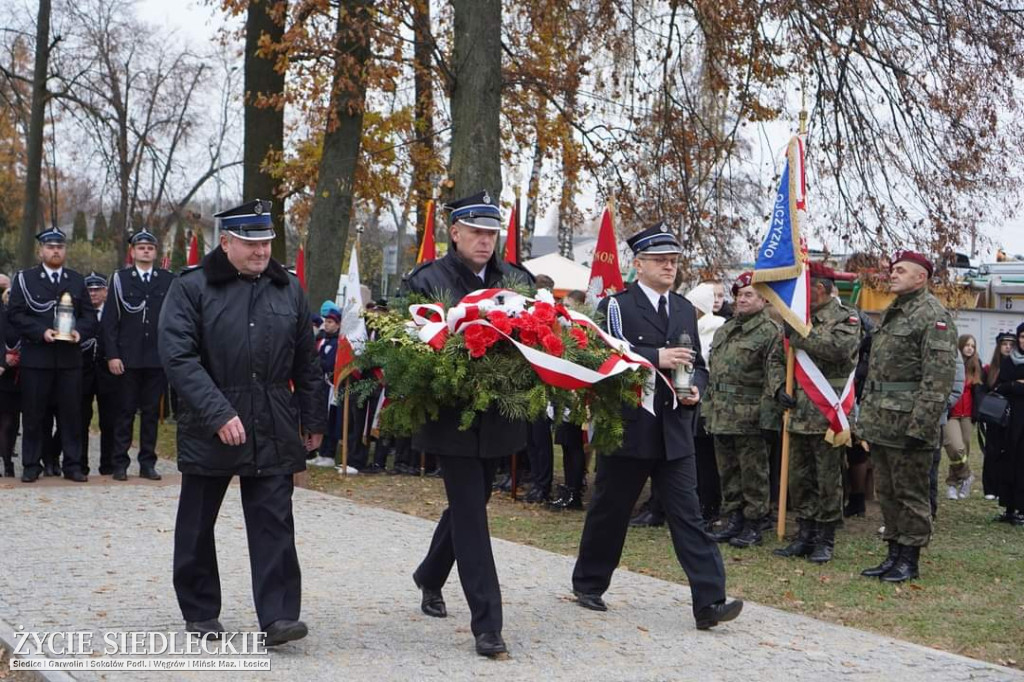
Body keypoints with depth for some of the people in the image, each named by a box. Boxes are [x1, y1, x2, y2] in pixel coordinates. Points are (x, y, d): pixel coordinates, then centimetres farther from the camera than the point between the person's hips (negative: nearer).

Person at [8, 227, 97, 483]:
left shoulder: (77, 280, 14)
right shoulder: (24, 279, 5)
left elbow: (89, 315, 12)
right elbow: (15, 314, -2)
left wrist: (80, 332, -8)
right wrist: (41, 332, -14)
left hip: (70, 358, 2)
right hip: (36, 358, -2)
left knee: (71, 412, 2)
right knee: (34, 413, 1)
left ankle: (73, 465, 7)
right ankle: (31, 465, 9)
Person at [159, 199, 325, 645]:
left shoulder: (288, 289, 8)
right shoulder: (191, 288, -6)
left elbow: (305, 362, 15)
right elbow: (177, 356, -14)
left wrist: (313, 420, 14)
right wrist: (218, 413, -21)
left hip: (273, 430, 2)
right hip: (207, 429, -2)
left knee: (274, 523, -3)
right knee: (197, 524, 10)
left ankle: (278, 616, -3)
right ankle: (200, 613, 25)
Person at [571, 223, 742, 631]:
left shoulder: (685, 310, 14)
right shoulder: (616, 306, -6)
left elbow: (698, 364, 20)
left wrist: (696, 388, -1)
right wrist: (656, 358, -26)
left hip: (674, 432, 4)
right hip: (627, 428, -4)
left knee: (688, 516, -2)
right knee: (609, 512, 9)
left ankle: (709, 602, -6)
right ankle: (588, 584, 28)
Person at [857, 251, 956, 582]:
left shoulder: (933, 315, -11)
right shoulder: (890, 314, 18)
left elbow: (939, 377, -18)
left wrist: (919, 426, -22)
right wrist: (865, 416, 18)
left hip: (908, 422, -9)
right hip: (881, 424, 9)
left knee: (910, 493, 0)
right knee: (886, 492, 13)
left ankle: (909, 560, 9)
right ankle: (894, 553, 23)